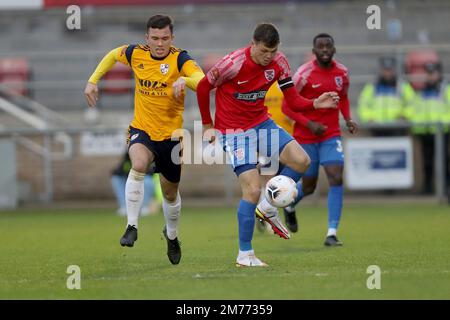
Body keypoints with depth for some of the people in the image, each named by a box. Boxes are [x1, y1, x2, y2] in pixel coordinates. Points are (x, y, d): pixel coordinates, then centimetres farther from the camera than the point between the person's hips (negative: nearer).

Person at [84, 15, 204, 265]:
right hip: (142, 129, 1)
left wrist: (184, 80, -55)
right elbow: (113, 55, 17)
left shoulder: (180, 59, -16)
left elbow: (202, 81, -35)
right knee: (139, 165, -33)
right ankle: (132, 227, -25)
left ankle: (172, 235, 44)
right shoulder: (136, 54, -6)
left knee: (170, 192, 15)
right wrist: (93, 80, 10)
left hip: (171, 134, 0)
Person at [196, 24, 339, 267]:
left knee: (301, 160, -11)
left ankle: (268, 207, 11)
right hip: (234, 132, -6)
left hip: (261, 123, 6)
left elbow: (293, 100, -1)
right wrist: (208, 125, -2)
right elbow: (203, 87, -8)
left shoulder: (278, 63, -6)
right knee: (252, 190, -13)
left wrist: (315, 103, -21)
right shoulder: (234, 63, -22)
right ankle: (244, 255, -1)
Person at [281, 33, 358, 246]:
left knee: (336, 178, -16)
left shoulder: (342, 72, 1)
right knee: (309, 186, 7)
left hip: (331, 135, 3)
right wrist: (309, 124, -20)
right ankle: (289, 205, 44)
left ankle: (332, 233, -14)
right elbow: (287, 106, -10)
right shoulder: (304, 74, -13)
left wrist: (348, 119, 2)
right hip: (305, 137, -3)